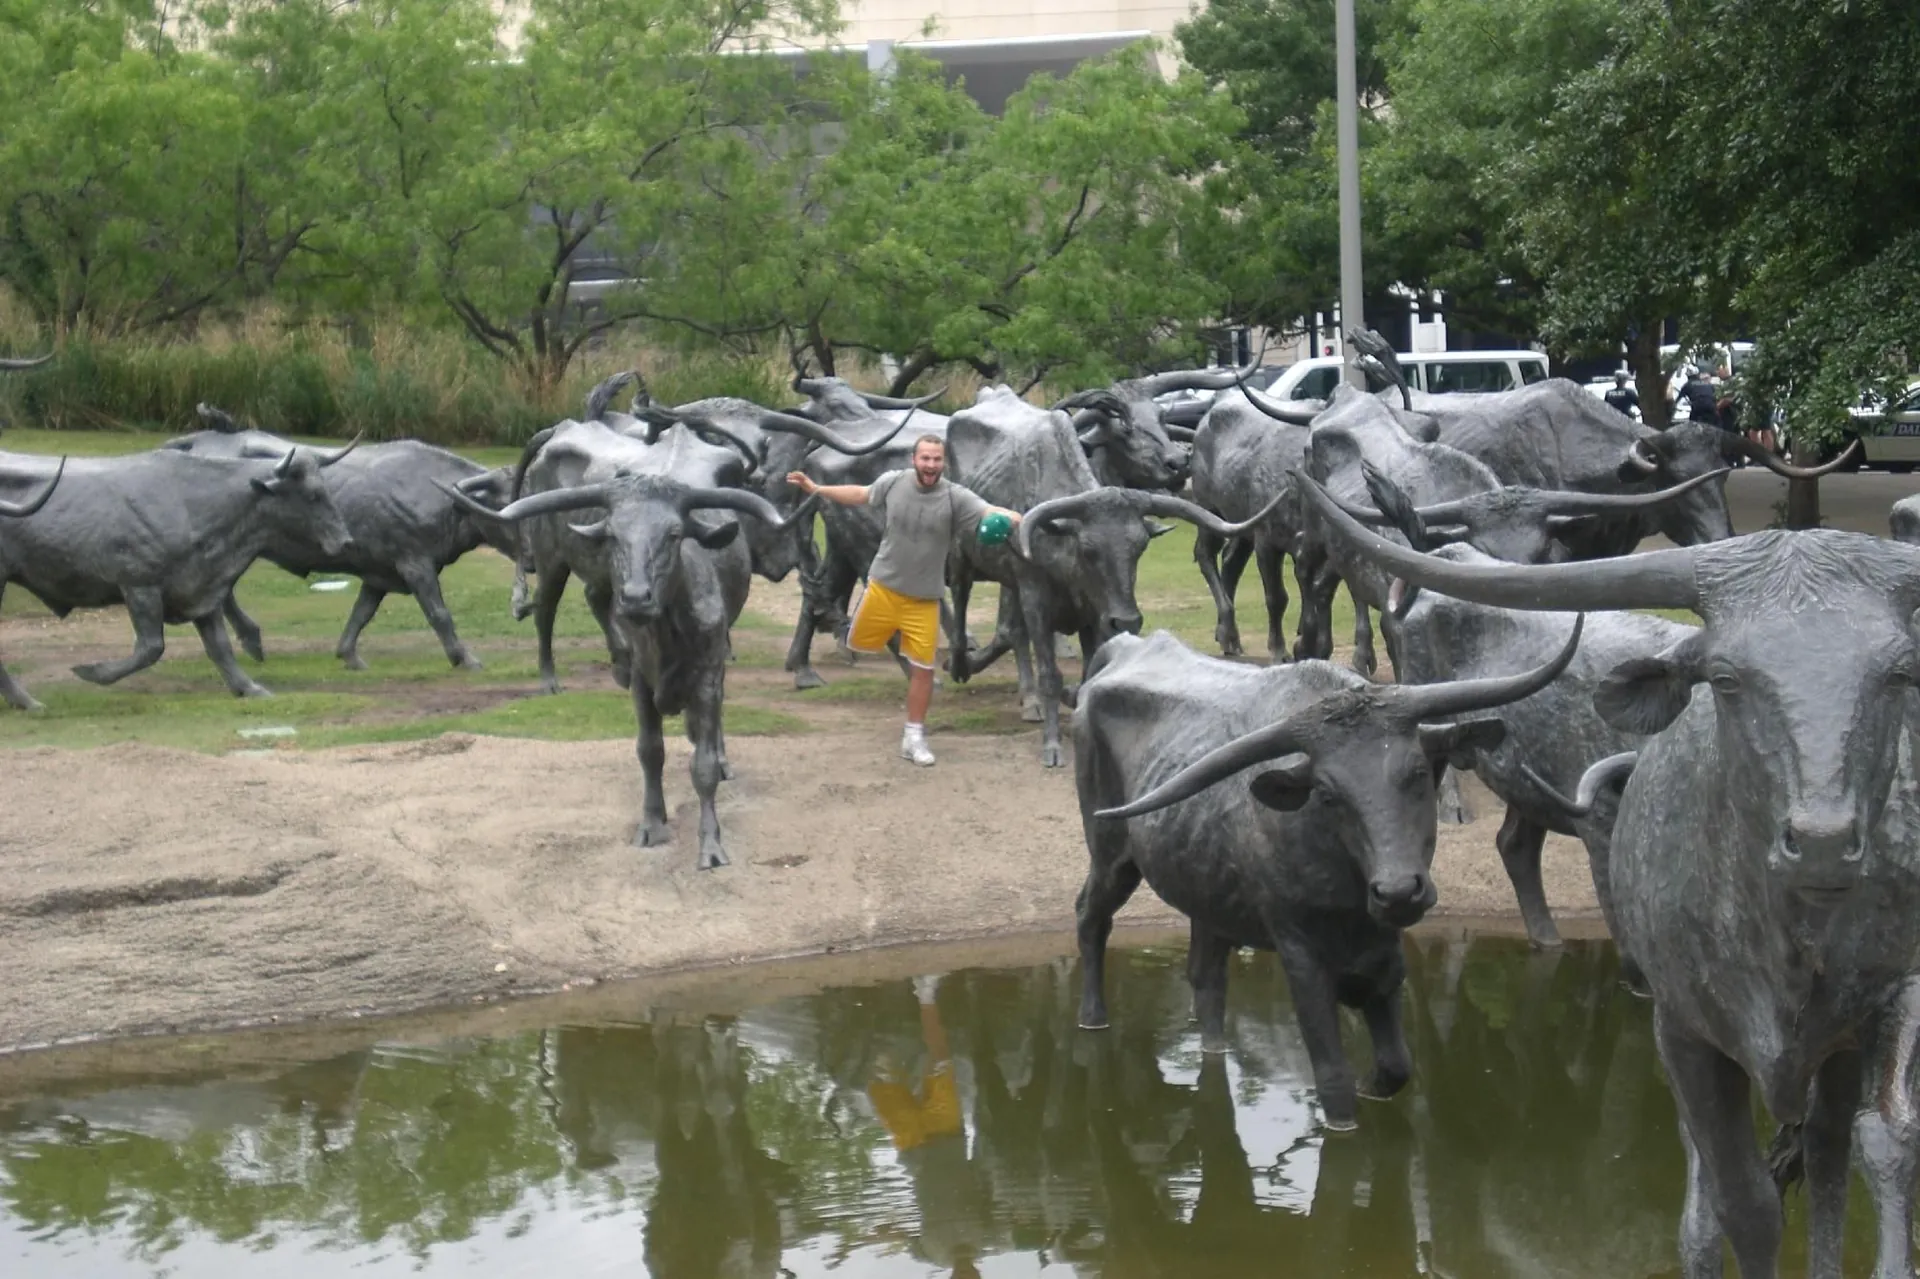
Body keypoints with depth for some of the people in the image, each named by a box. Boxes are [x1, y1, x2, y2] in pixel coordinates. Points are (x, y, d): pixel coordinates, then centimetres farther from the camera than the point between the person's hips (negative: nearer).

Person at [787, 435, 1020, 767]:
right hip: (882, 587, 1)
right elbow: (861, 494, 11)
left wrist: (1016, 519, -50)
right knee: (858, 644, 9)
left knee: (922, 669, 4)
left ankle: (914, 738, 17)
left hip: (924, 600, -1)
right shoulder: (892, 482, -7)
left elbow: (990, 513, -28)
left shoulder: (956, 497, -15)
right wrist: (815, 488, 15)